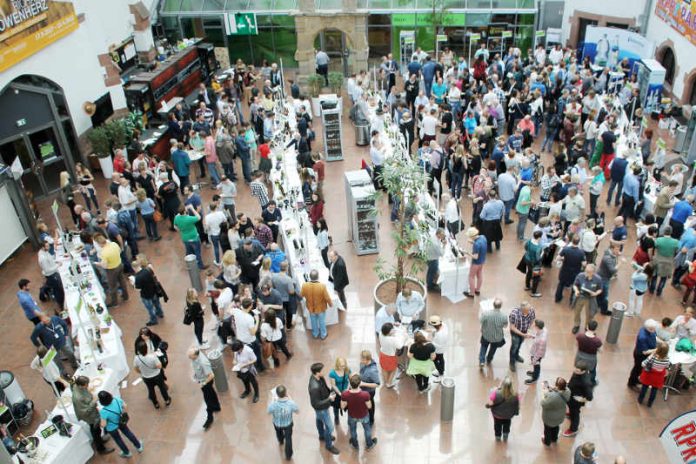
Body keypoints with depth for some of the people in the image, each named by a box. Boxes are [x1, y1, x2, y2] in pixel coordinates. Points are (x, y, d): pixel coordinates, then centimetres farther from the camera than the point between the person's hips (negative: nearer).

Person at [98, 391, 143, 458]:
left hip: (112, 428, -3)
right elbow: (125, 406, -8)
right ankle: (139, 446, 49)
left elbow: (103, 425, -27)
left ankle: (127, 453, 50)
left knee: (117, 439, 26)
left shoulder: (103, 411, -37)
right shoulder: (117, 400, -26)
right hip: (122, 422, 3)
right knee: (127, 432, 30)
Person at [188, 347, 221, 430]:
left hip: (206, 381, -8)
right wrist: (194, 375, 0)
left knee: (208, 399, 7)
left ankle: (210, 418, 25)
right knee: (211, 393, 28)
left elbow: (211, 375, -33)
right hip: (200, 379, 8)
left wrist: (203, 383, -22)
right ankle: (216, 407, 52)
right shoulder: (194, 356, -18)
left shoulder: (203, 362, -41)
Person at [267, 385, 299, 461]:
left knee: (279, 432, 37)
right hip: (288, 424, -1)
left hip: (277, 423, 1)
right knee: (288, 438, 26)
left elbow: (268, 412, -15)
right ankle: (288, 455, 43)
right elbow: (297, 411, -15)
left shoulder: (273, 404, -38)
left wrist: (274, 401, -6)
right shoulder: (291, 403, -36)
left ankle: (281, 441, 69)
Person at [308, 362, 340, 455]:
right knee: (329, 427, 10)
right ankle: (329, 445, 35)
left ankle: (322, 436, 59)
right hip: (321, 409, -8)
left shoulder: (315, 377, -17)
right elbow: (316, 404, -33)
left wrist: (330, 392, -8)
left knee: (320, 420, 32)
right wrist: (329, 399, -29)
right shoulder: (315, 387, -43)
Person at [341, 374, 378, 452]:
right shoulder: (365, 394, -38)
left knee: (353, 430, 32)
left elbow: (342, 407, -17)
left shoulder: (345, 394, -35)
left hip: (352, 416, 1)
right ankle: (369, 444, 54)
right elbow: (369, 406, -20)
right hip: (364, 416, -1)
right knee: (367, 429, 31)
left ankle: (355, 445, 57)